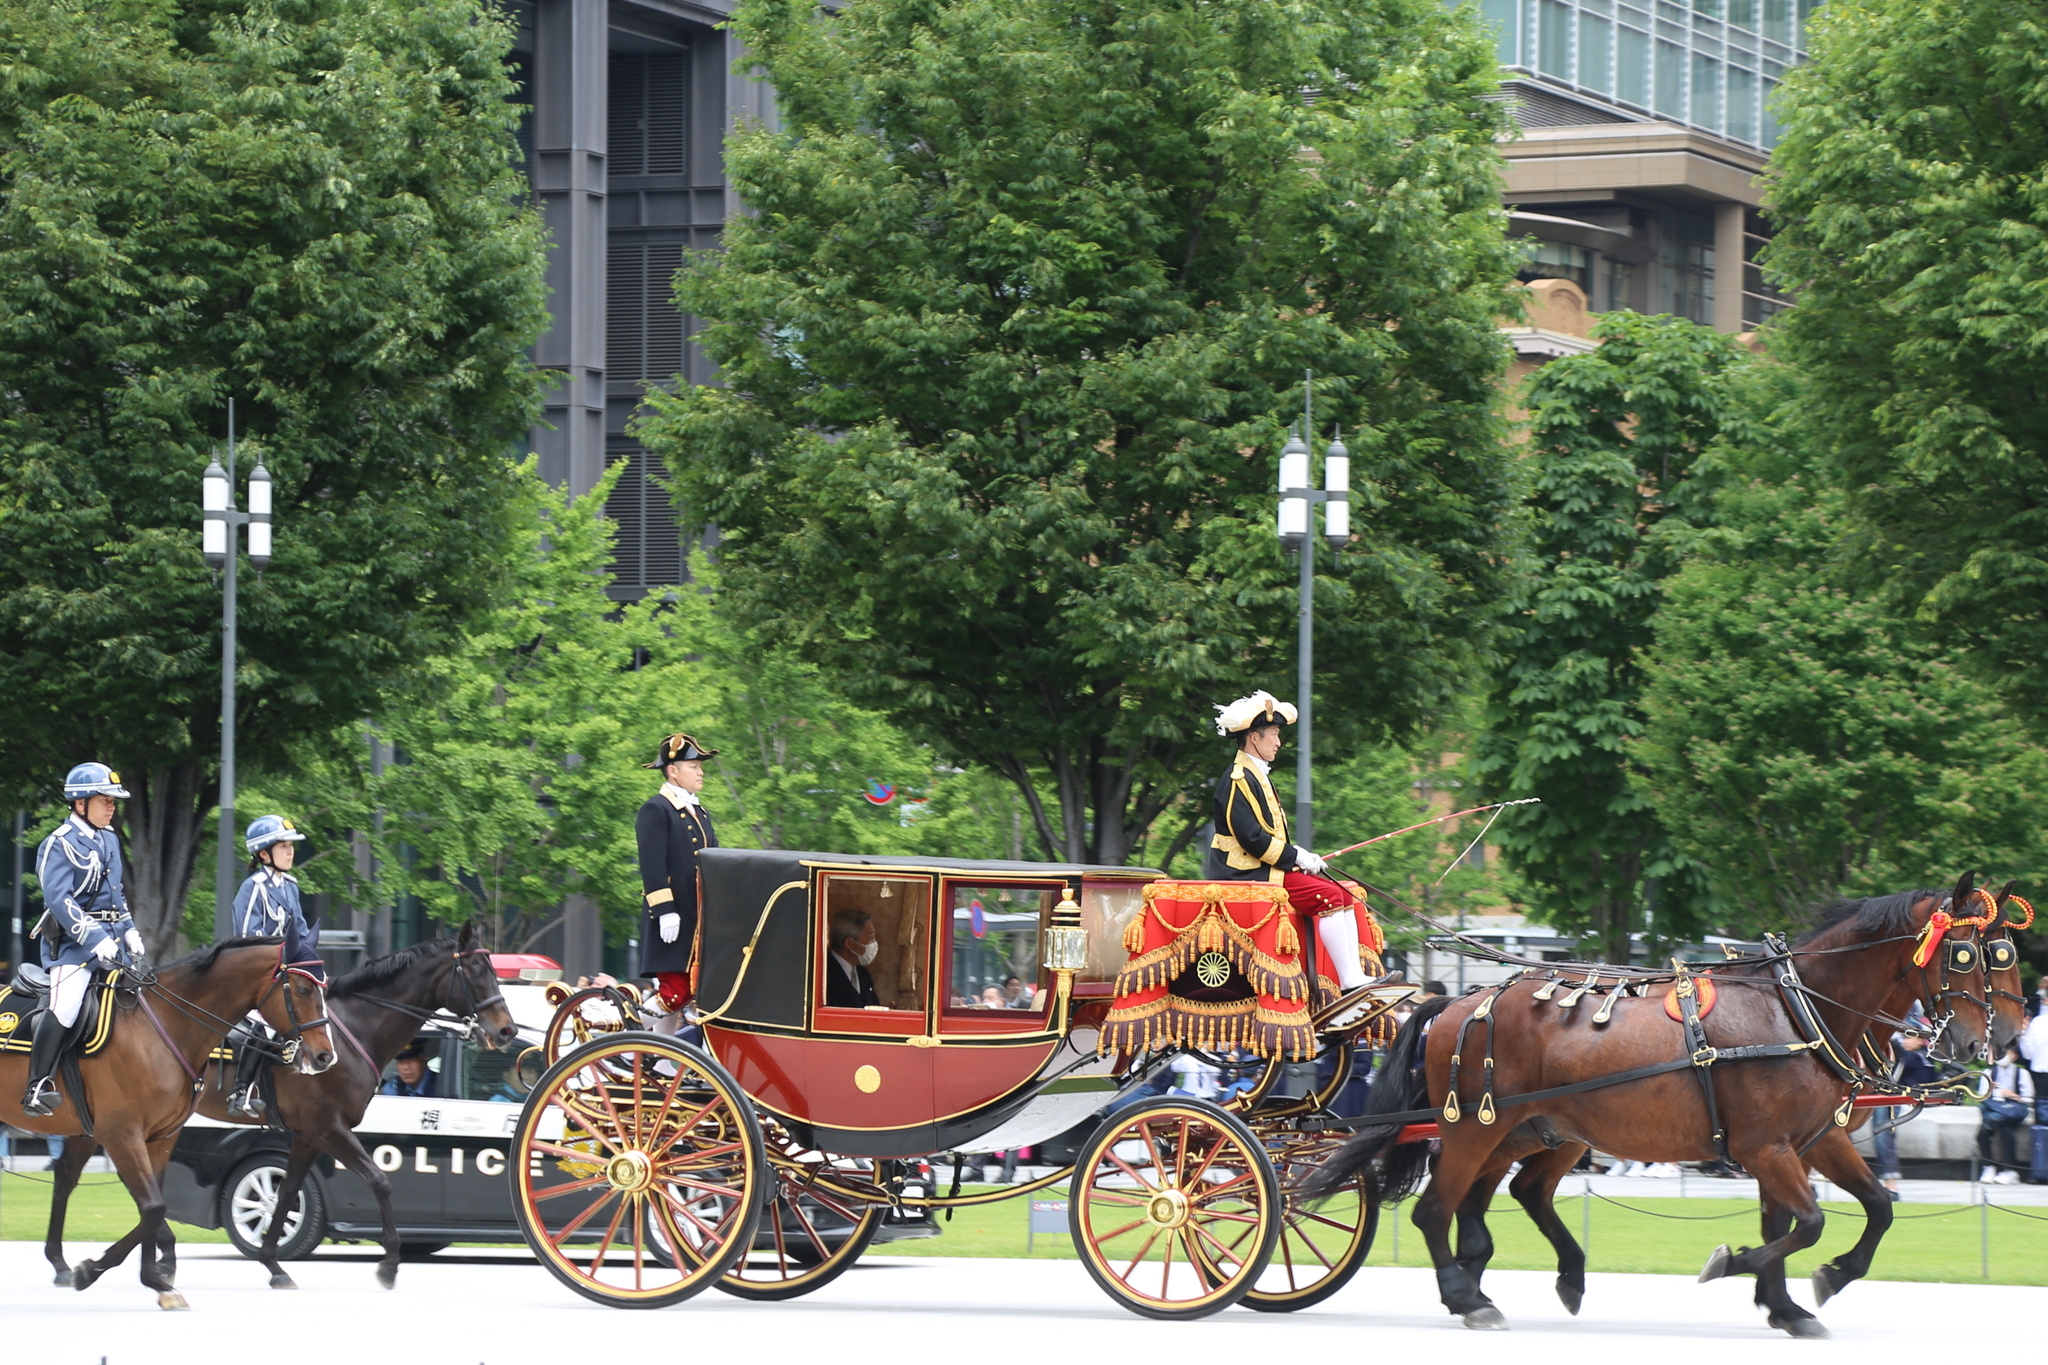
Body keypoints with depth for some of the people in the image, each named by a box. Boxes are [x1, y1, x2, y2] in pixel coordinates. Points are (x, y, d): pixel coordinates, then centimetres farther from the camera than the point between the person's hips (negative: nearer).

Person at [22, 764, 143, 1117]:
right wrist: (95, 941, -26)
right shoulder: (61, 844, -11)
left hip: (108, 938, 9)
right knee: (65, 1006, -24)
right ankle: (37, 1088, -25)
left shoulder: (109, 840, 15)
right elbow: (59, 900, -20)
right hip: (72, 942, -9)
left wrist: (129, 932, 12)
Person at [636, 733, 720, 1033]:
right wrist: (665, 911, -21)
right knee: (675, 992, -11)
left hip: (702, 922, 8)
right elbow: (652, 866, -15)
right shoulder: (655, 811, -7)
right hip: (674, 922, -8)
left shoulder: (699, 813, 20)